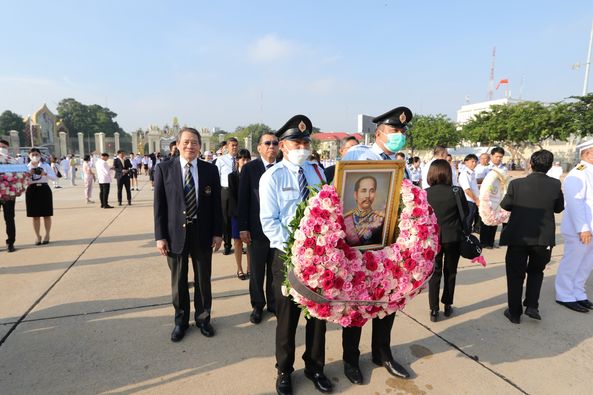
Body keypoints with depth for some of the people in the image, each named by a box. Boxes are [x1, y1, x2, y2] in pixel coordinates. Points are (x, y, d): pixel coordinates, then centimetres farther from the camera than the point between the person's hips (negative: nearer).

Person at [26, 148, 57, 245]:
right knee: (35, 216, 4)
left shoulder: (45, 165, 4)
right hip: (32, 190, 1)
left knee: (47, 215, 4)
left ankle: (47, 235, 15)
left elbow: (54, 177, -3)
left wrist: (45, 174, -20)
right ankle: (37, 236, 15)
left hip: (44, 189, -1)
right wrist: (29, 174, -17)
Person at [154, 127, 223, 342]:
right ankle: (181, 321, 34)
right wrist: (160, 236, -6)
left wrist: (217, 232, -1)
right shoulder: (164, 169, -3)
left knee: (203, 280, 13)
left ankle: (203, 318, 34)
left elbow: (216, 203, 2)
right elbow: (159, 205, -3)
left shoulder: (210, 170, 0)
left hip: (203, 233, 1)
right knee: (179, 281, 14)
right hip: (175, 233, -1)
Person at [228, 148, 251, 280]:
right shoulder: (232, 176, 1)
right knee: (238, 241, 5)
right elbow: (232, 196, -4)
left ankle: (249, 268, 16)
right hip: (237, 213, -1)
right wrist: (239, 212, -14)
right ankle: (239, 269, 17)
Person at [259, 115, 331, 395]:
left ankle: (315, 367, 38)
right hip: (288, 255, -4)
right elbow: (269, 222, -13)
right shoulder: (272, 177, -7)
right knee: (287, 316, 12)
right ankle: (284, 371, 35)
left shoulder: (317, 172, 7)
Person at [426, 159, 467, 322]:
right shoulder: (456, 191, -12)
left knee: (434, 273, 10)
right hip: (453, 238, 0)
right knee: (450, 272, 17)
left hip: (432, 237, 0)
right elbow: (465, 212, -1)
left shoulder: (425, 193, -10)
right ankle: (447, 305, 28)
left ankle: (434, 310, 9)